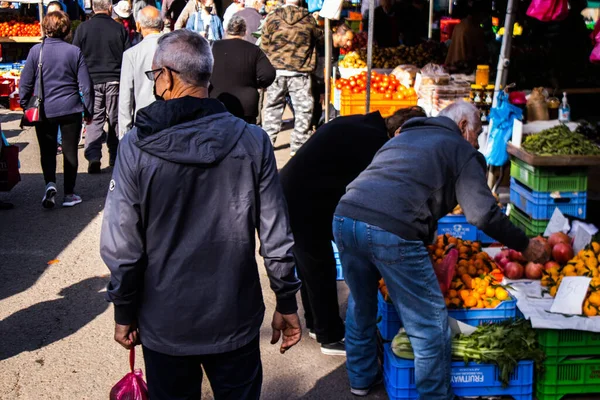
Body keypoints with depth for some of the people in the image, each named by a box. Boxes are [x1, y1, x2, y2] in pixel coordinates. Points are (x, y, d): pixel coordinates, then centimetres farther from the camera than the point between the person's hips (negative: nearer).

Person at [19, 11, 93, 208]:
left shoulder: (36, 51, -6)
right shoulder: (74, 52, -6)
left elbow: (25, 83, -1)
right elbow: (85, 85, -3)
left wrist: (25, 107, 13)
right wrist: (89, 110, 8)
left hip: (44, 111, 0)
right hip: (71, 110, 0)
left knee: (47, 151, 13)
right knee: (70, 151, 9)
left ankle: (50, 183, -10)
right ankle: (69, 194, 13)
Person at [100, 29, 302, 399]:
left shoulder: (137, 147, -12)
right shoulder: (252, 141, -10)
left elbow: (121, 244, -9)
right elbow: (276, 236, -8)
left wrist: (125, 312, 4)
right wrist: (287, 302, 4)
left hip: (164, 323, 0)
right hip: (235, 319, 1)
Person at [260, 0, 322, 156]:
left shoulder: (272, 17, -1)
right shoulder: (308, 19, -1)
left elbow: (264, 46, 3)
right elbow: (318, 36, 14)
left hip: (276, 71, 2)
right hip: (300, 73, -2)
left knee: (273, 108, 13)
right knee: (303, 109, 6)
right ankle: (298, 146, 6)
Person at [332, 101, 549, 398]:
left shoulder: (403, 136, 32)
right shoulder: (461, 149, 11)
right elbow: (484, 214, 3)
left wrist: (429, 238, 49)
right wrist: (525, 246, 18)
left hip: (344, 217, 8)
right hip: (391, 231, -8)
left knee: (361, 305, 28)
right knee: (430, 326, 6)